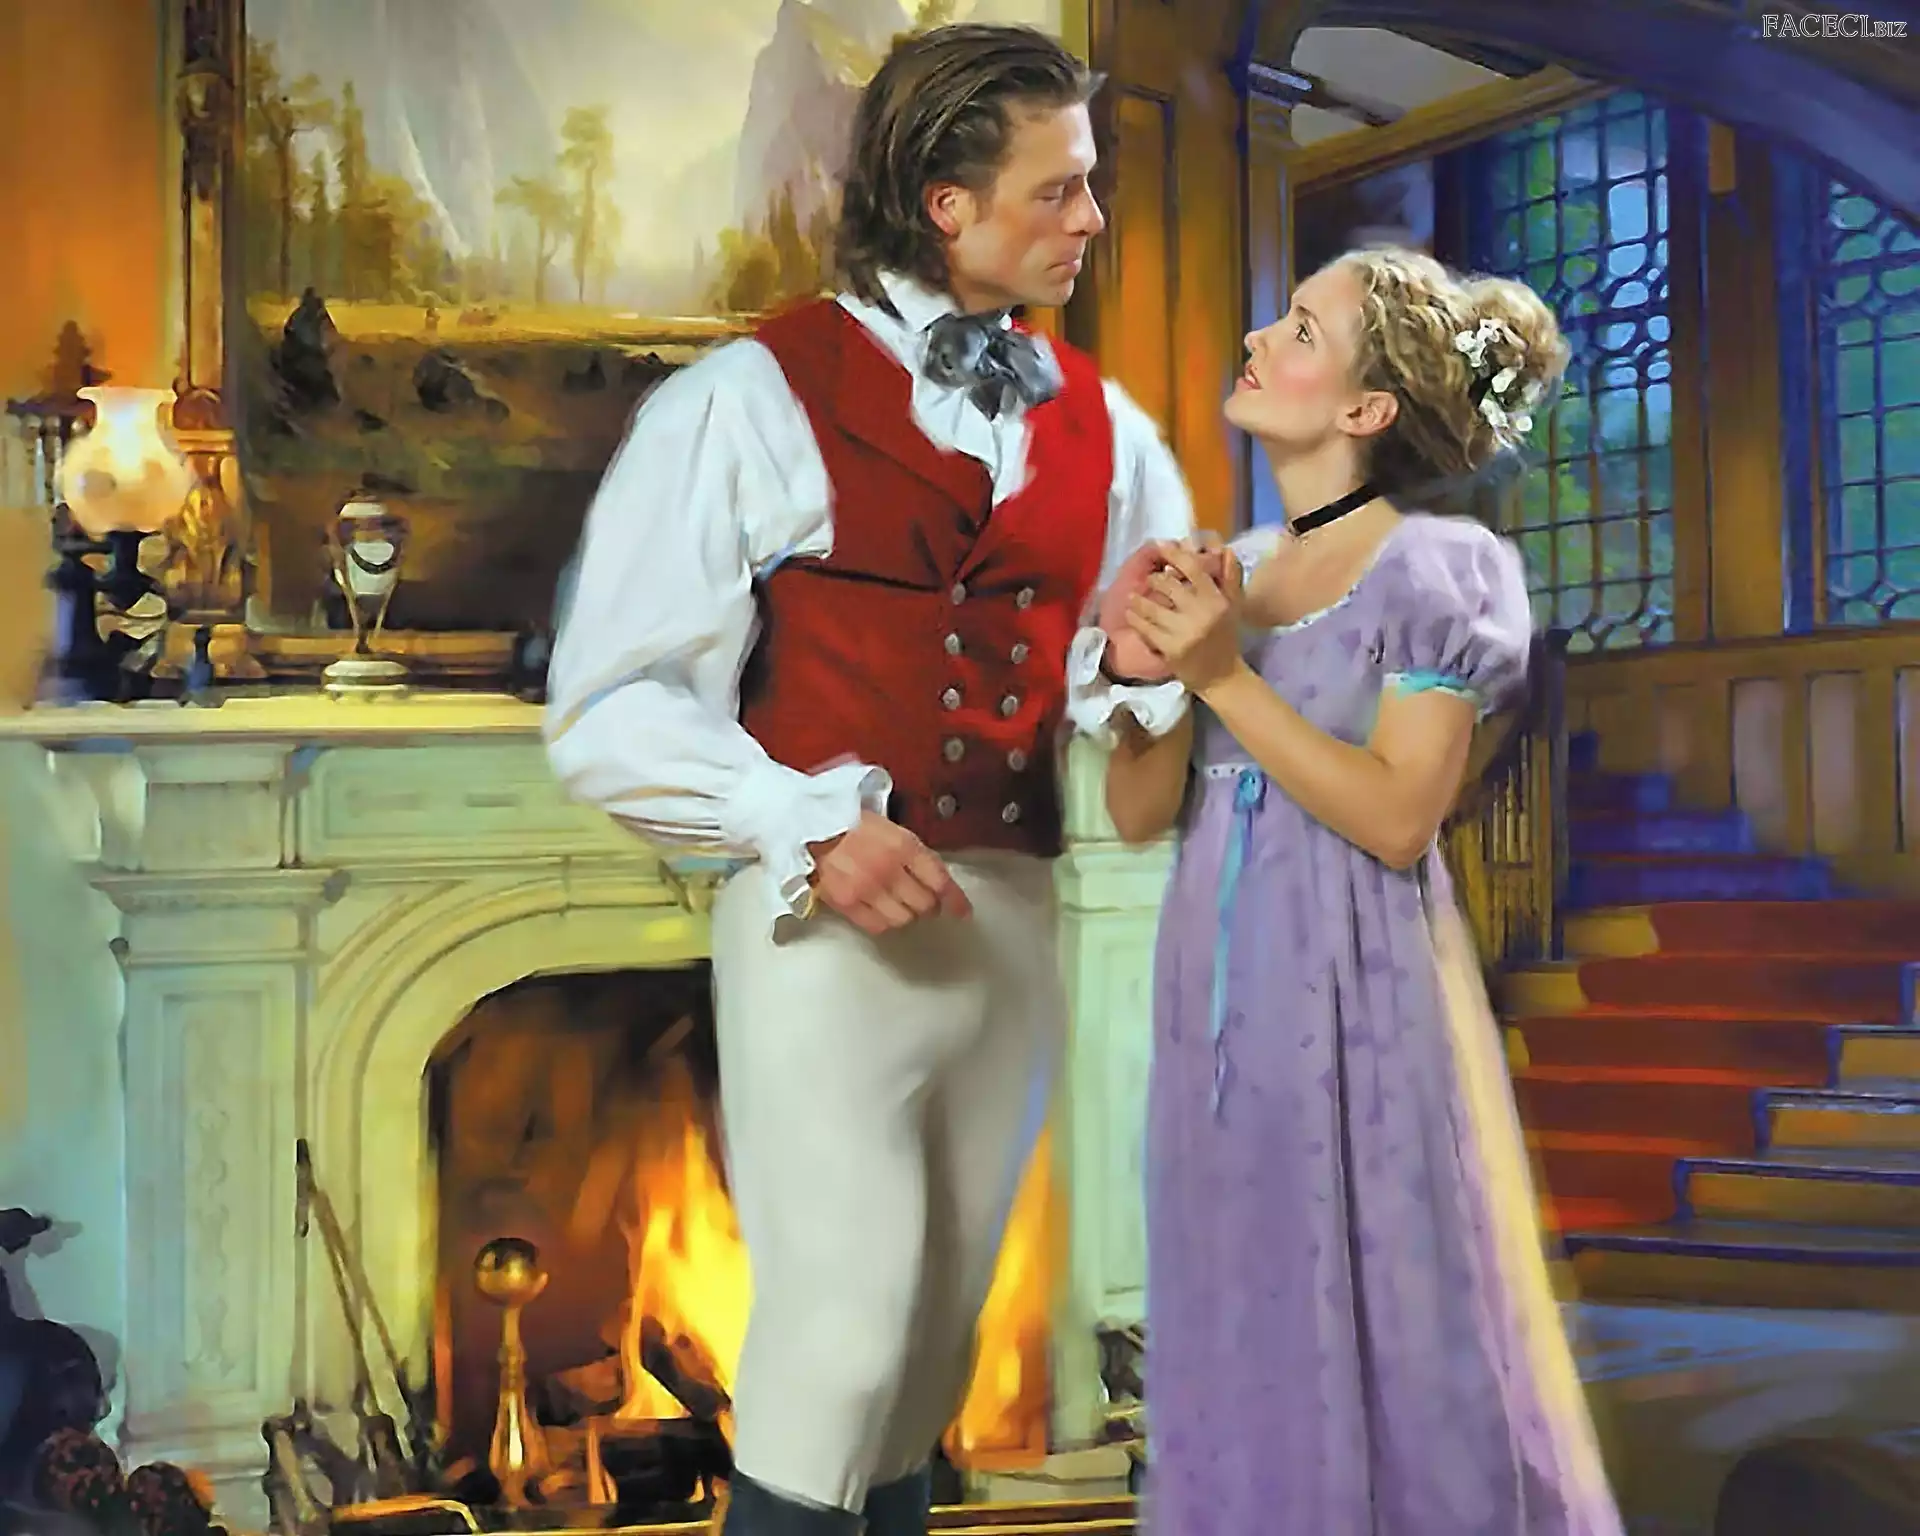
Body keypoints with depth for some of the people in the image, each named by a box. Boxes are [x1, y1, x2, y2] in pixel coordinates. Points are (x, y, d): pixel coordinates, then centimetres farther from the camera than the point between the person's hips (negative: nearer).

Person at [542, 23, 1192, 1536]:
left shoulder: (1101, 428, 11)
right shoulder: (752, 400, -5)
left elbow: (1169, 652, 12)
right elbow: (609, 710, -10)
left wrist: (1166, 661, -11)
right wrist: (813, 830, -19)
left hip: (1016, 925, 5)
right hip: (830, 925, -5)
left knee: (936, 1341, 13)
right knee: (840, 1338, -6)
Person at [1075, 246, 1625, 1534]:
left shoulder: (1437, 568, -6)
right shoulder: (1227, 572, 9)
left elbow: (1397, 818, -15)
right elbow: (1141, 815, 6)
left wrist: (1227, 676, -16)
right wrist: (1148, 671, -11)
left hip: (1358, 1007, -5)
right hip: (1221, 1005, 5)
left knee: (1383, 1352, 4)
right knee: (1245, 1354, 13)